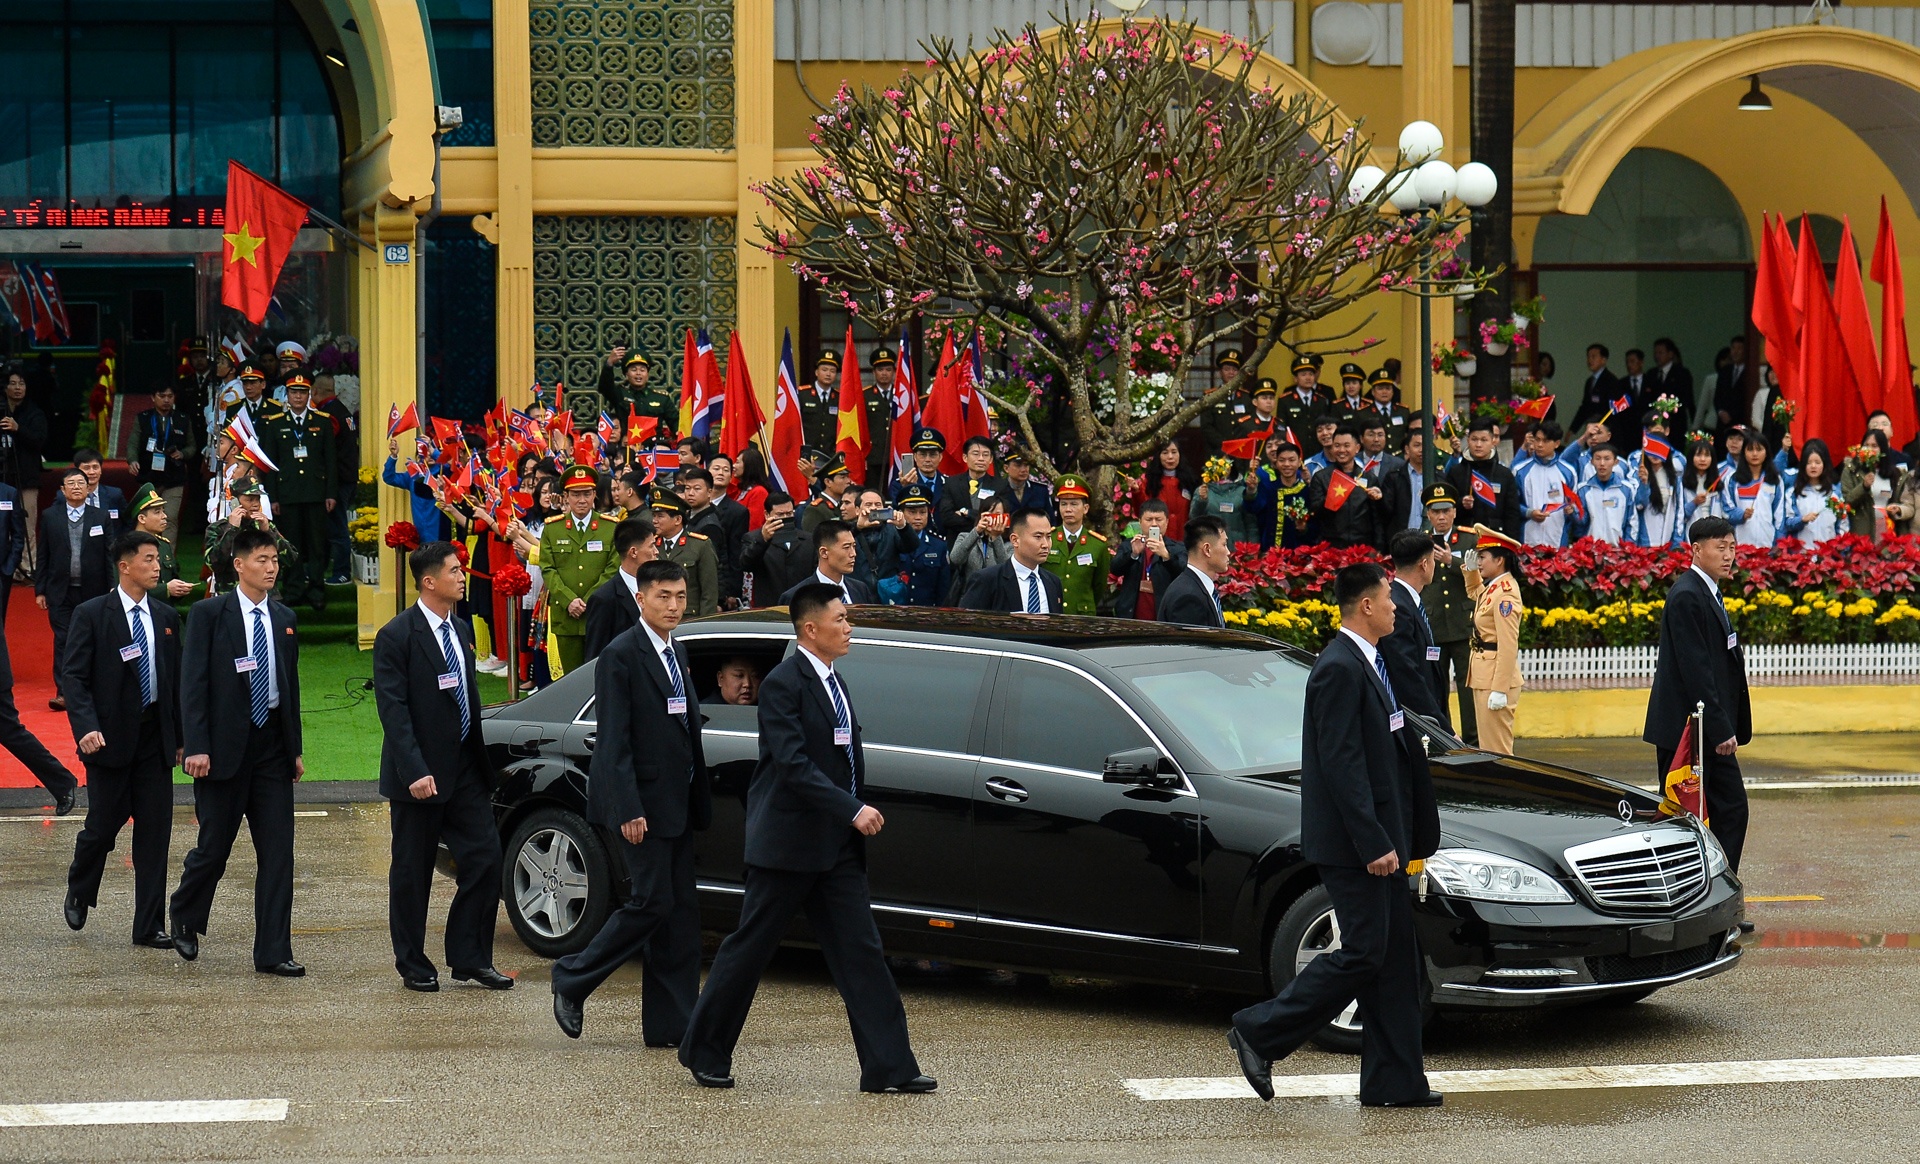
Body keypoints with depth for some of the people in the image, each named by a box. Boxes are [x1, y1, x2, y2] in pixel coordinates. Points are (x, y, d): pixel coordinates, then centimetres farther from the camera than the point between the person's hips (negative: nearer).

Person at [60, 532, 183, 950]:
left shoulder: (166, 617, 10)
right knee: (104, 825, 3)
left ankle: (149, 927, 7)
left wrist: (182, 735, 12)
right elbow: (73, 675, -8)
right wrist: (85, 727, -21)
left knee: (155, 833, 2)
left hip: (155, 739, 4)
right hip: (110, 738, -4)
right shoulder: (91, 615, -4)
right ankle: (79, 892, 34)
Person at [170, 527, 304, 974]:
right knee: (214, 847, 4)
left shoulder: (284, 619, 11)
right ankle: (185, 918, 33)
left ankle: (273, 952, 3)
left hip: (272, 745, 4)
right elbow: (193, 683, -8)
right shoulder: (209, 614, -5)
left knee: (278, 851, -1)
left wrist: (295, 748, 13)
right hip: (224, 746, -4)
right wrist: (196, 747, -16)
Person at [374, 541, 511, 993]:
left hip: (465, 770, 7)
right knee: (412, 873, 4)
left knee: (485, 858, 1)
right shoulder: (396, 637, -12)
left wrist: (483, 762, 14)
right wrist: (415, 771, -24)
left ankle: (470, 959, 11)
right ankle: (413, 966, 15)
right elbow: (393, 711, -17)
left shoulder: (461, 630, 11)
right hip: (421, 776, -7)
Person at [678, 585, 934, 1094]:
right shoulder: (783, 684, -14)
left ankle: (889, 1067, -1)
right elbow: (793, 765, -22)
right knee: (748, 950, 4)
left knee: (861, 952, 1)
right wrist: (853, 810, -26)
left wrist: (856, 814, 15)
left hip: (837, 847, 8)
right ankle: (704, 1053, 18)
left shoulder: (833, 682, 13)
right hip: (786, 844, -8)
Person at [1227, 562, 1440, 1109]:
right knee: (1363, 955, -7)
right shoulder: (1339, 670, -17)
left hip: (1380, 841, 10)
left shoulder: (1367, 665, 15)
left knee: (1395, 960, 9)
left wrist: (1403, 837, 18)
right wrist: (1374, 844, -23)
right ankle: (1260, 1033, 3)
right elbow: (1341, 765, -21)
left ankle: (1395, 1082, 12)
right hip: (1355, 843, -10)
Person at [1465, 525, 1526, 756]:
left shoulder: (1506, 594, -18)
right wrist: (1470, 570, 17)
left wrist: (1499, 690, -24)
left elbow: (1508, 646, -22)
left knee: (1496, 748, -5)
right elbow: (1473, 592, 37)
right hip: (1483, 675, 10)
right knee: (1488, 745, 15)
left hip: (1496, 678, -10)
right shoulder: (1492, 588, 10)